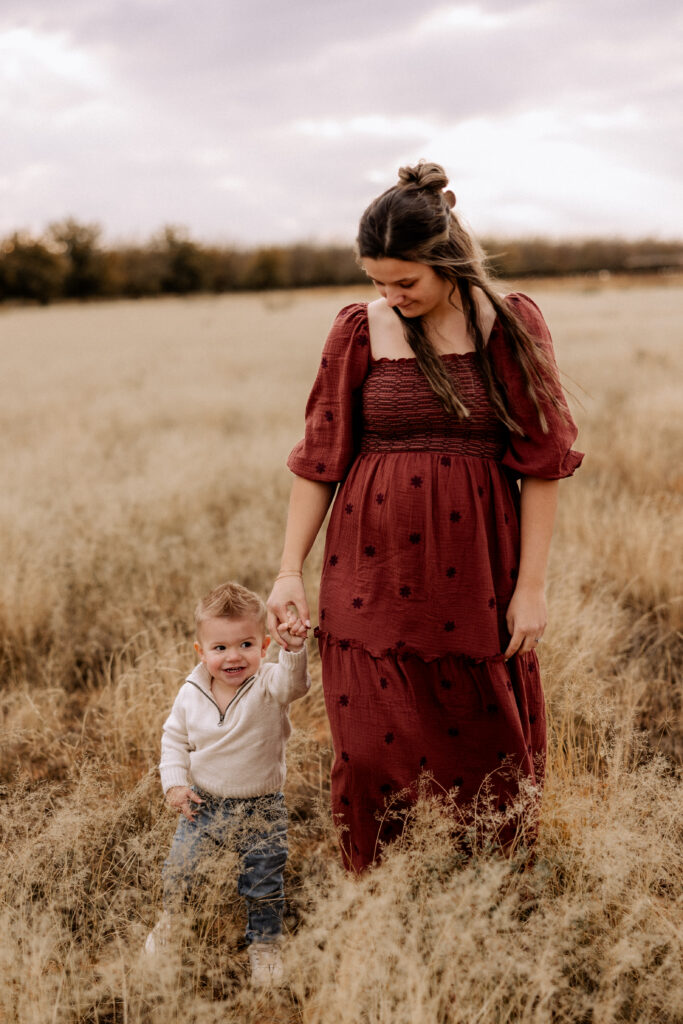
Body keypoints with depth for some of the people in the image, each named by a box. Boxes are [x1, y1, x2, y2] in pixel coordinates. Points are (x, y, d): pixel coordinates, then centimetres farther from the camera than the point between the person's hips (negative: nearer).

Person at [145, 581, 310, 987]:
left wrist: (294, 650, -59)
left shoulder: (268, 686, -18)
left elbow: (294, 682, -40)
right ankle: (169, 923, 43)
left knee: (264, 882, 9)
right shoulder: (191, 693, -8)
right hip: (202, 802, 3)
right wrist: (175, 783, -5)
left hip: (261, 809, -2)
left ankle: (265, 944, 34)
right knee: (179, 868, 13)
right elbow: (175, 737, 5)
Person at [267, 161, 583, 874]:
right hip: (374, 572, 1)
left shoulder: (512, 325, -1)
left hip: (475, 574, 0)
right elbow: (319, 457, 5)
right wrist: (289, 570, 1)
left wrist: (531, 584, -4)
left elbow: (542, 461, -1)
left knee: (492, 749, 8)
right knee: (371, 755, 3)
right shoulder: (359, 331, 1)